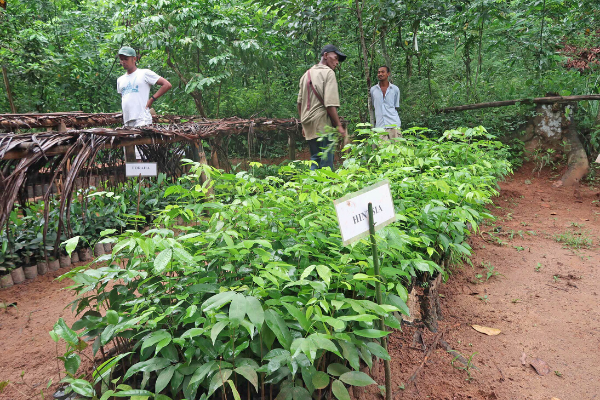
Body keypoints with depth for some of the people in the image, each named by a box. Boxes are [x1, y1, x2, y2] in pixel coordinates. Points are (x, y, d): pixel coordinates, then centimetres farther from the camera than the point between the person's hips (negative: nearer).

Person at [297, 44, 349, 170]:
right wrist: (339, 126, -10)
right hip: (322, 125, -8)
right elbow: (330, 104, -14)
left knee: (315, 160, 13)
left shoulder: (306, 74, 19)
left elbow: (299, 102, 21)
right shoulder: (328, 73, -5)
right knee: (326, 162, -7)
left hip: (308, 126, 8)